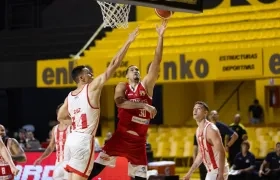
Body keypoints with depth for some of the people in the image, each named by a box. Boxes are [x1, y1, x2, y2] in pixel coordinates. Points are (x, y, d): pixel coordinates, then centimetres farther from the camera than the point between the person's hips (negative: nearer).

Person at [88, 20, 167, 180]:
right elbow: (119, 102, -18)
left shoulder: (146, 85, 9)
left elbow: (157, 61, 0)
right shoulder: (122, 87, 5)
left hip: (139, 140, 2)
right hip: (121, 135, -2)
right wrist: (144, 105, -26)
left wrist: (161, 36, -7)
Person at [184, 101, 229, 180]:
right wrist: (189, 173, 20)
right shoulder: (198, 130, 12)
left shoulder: (211, 129, -18)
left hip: (218, 171, -10)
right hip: (211, 171, 10)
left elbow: (221, 152, -24)